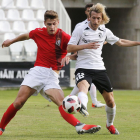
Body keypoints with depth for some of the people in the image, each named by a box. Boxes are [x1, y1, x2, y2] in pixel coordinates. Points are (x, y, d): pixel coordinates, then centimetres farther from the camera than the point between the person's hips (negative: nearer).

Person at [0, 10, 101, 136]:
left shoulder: (64, 37, -5)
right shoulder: (38, 33, 6)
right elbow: (26, 36, 28)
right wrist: (11, 41, 45)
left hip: (52, 76, -2)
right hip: (37, 71, 2)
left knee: (62, 103, -21)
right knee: (19, 102, -8)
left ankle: (79, 126, -38)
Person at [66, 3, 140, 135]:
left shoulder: (105, 32, 10)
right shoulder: (80, 30, -3)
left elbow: (120, 42, 23)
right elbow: (69, 48, -7)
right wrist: (86, 46, -20)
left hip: (99, 68, 5)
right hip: (83, 68, -5)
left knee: (110, 100, 6)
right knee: (83, 88, -37)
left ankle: (110, 124, 32)